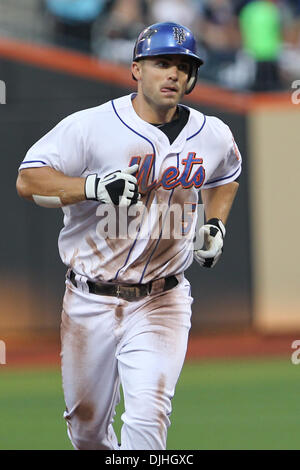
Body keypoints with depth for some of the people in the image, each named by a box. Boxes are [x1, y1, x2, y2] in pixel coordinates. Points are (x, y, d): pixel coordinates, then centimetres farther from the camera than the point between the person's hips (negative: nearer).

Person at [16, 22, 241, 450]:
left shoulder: (213, 136, 3)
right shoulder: (90, 126, -10)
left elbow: (225, 177, 27)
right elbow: (28, 180, -15)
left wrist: (216, 225, 9)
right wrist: (94, 186, -29)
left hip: (160, 302, 1)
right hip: (91, 300, -1)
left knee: (148, 415, -19)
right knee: (87, 423, 12)